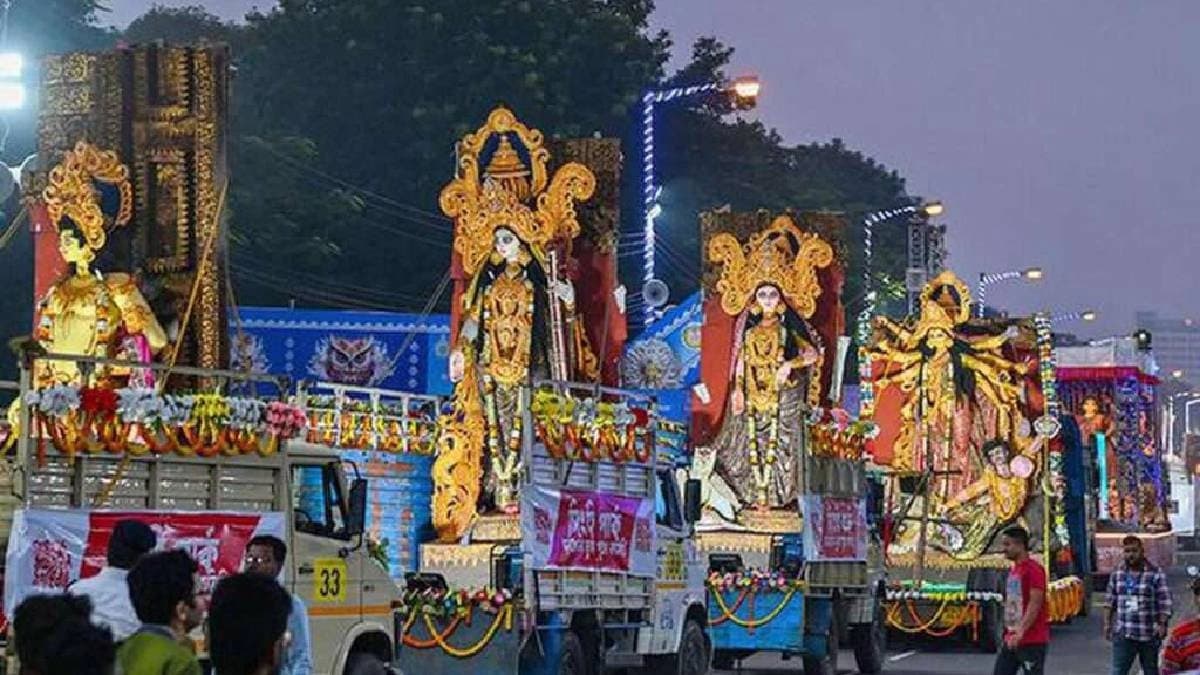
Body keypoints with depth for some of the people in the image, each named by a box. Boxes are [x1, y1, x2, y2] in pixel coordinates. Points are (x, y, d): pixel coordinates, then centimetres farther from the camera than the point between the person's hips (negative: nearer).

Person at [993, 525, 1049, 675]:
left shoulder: (1033, 570, -14)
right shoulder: (1013, 570, 15)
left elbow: (1035, 604, -21)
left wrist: (1020, 632, -26)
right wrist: (1008, 632, 18)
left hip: (1032, 640, -9)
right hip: (1012, 640, 9)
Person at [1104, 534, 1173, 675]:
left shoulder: (1156, 575, -6)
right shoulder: (1117, 575, 7)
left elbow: (1165, 602, -9)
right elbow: (1110, 601, 13)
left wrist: (1162, 624, -20)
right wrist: (1107, 623, 7)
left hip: (1149, 636, -2)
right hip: (1123, 635, 2)